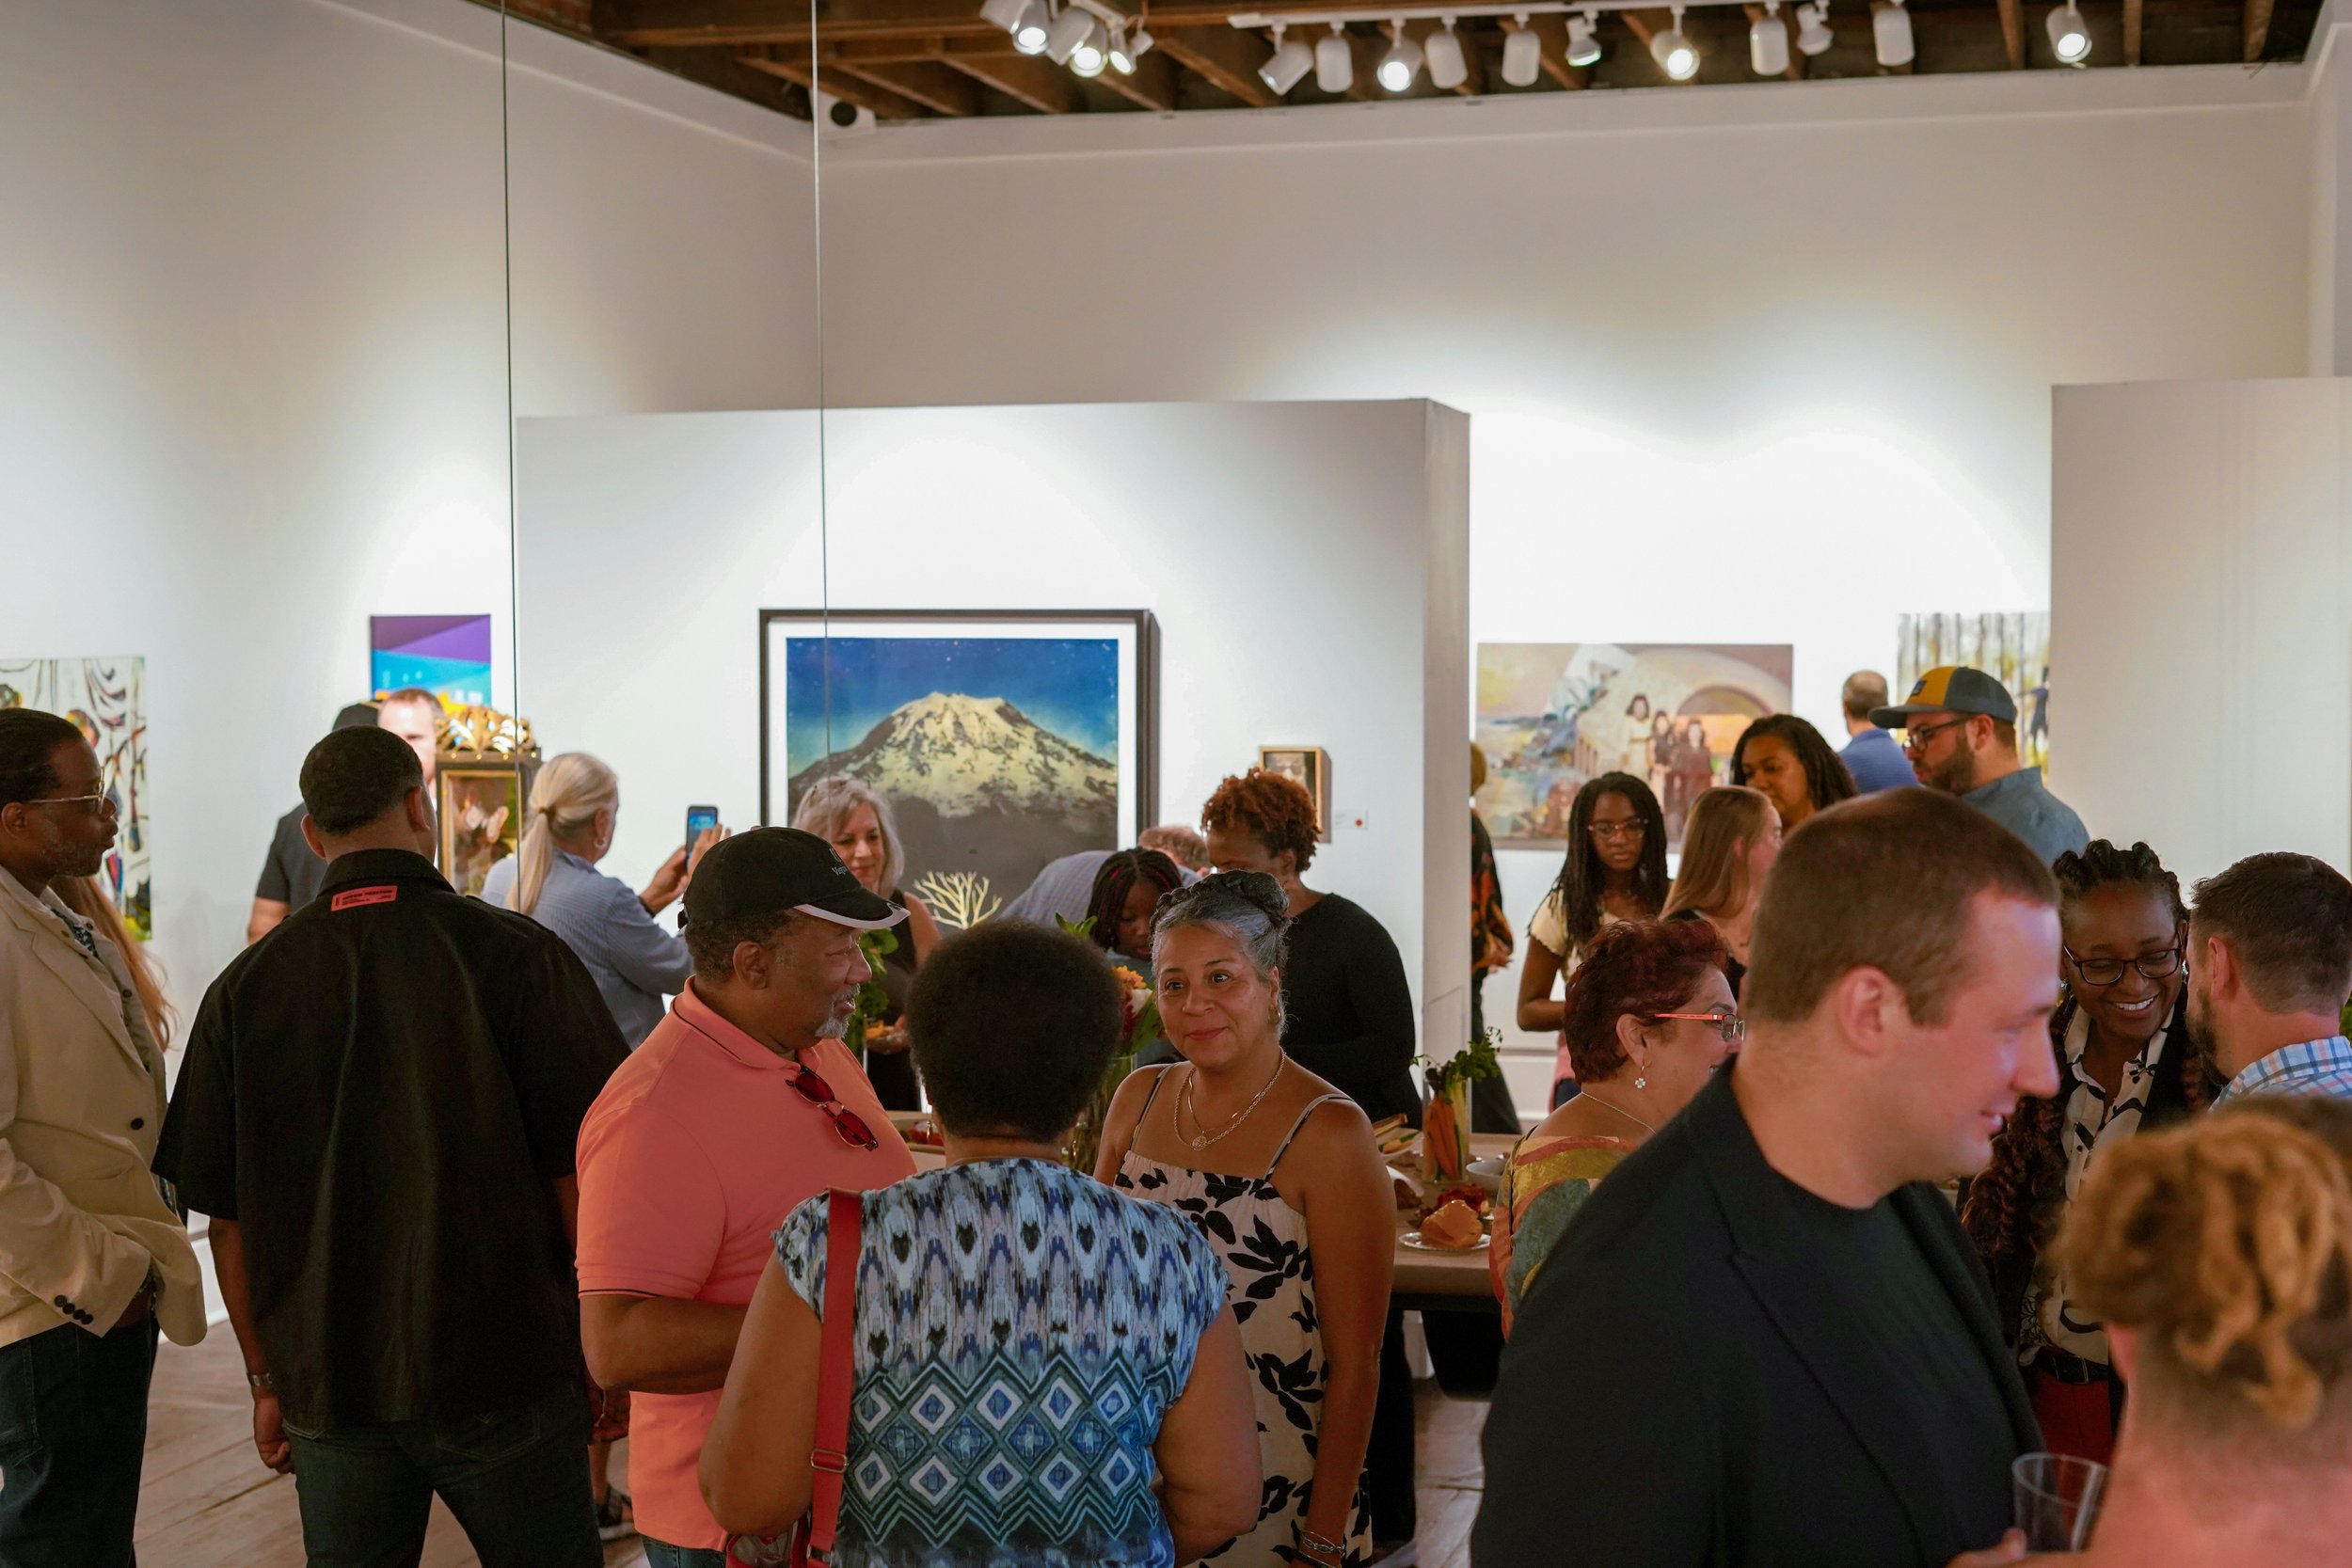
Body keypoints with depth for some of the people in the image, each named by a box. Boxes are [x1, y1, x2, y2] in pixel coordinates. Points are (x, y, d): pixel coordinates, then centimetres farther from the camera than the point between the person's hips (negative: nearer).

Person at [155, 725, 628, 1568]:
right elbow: (578, 1174, -9)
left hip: (327, 1386, 3)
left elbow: (228, 1218, 3)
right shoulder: (516, 956, -9)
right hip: (505, 1371, -3)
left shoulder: (245, 988, -1)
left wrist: (267, 1381, 13)